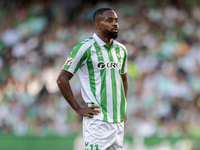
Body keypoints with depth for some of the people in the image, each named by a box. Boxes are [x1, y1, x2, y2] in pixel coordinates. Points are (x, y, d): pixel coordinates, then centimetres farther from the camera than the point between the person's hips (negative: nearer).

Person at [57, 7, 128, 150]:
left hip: (119, 121, 6)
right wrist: (78, 109, -8)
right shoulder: (85, 48, -7)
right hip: (97, 121, -6)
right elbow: (62, 79, -6)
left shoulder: (121, 50, 14)